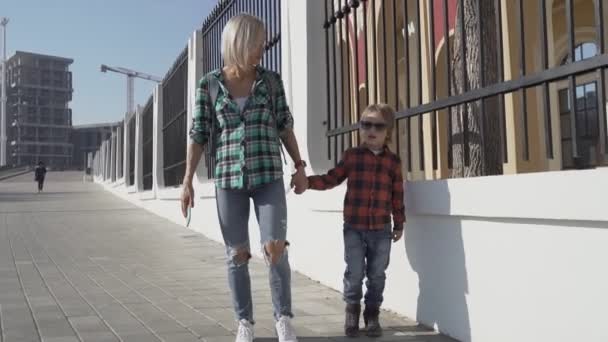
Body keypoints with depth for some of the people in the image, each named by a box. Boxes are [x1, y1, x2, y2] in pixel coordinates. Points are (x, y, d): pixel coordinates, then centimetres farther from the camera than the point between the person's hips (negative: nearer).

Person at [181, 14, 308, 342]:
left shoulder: (270, 80, 3)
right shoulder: (209, 85, 0)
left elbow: (285, 126, 9)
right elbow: (199, 135, 2)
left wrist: (300, 166, 5)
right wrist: (187, 180, -2)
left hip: (268, 175, 0)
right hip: (228, 178, 0)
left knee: (275, 249, -9)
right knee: (237, 253, 4)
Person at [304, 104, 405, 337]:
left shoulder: (393, 161, 3)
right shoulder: (351, 156, 2)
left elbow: (397, 195, 6)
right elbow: (331, 179, 3)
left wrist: (399, 224, 7)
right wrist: (306, 181, -10)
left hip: (381, 230, 1)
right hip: (354, 228, -1)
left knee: (376, 276, 9)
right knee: (354, 274, 1)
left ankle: (373, 315, 25)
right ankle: (352, 312, 22)